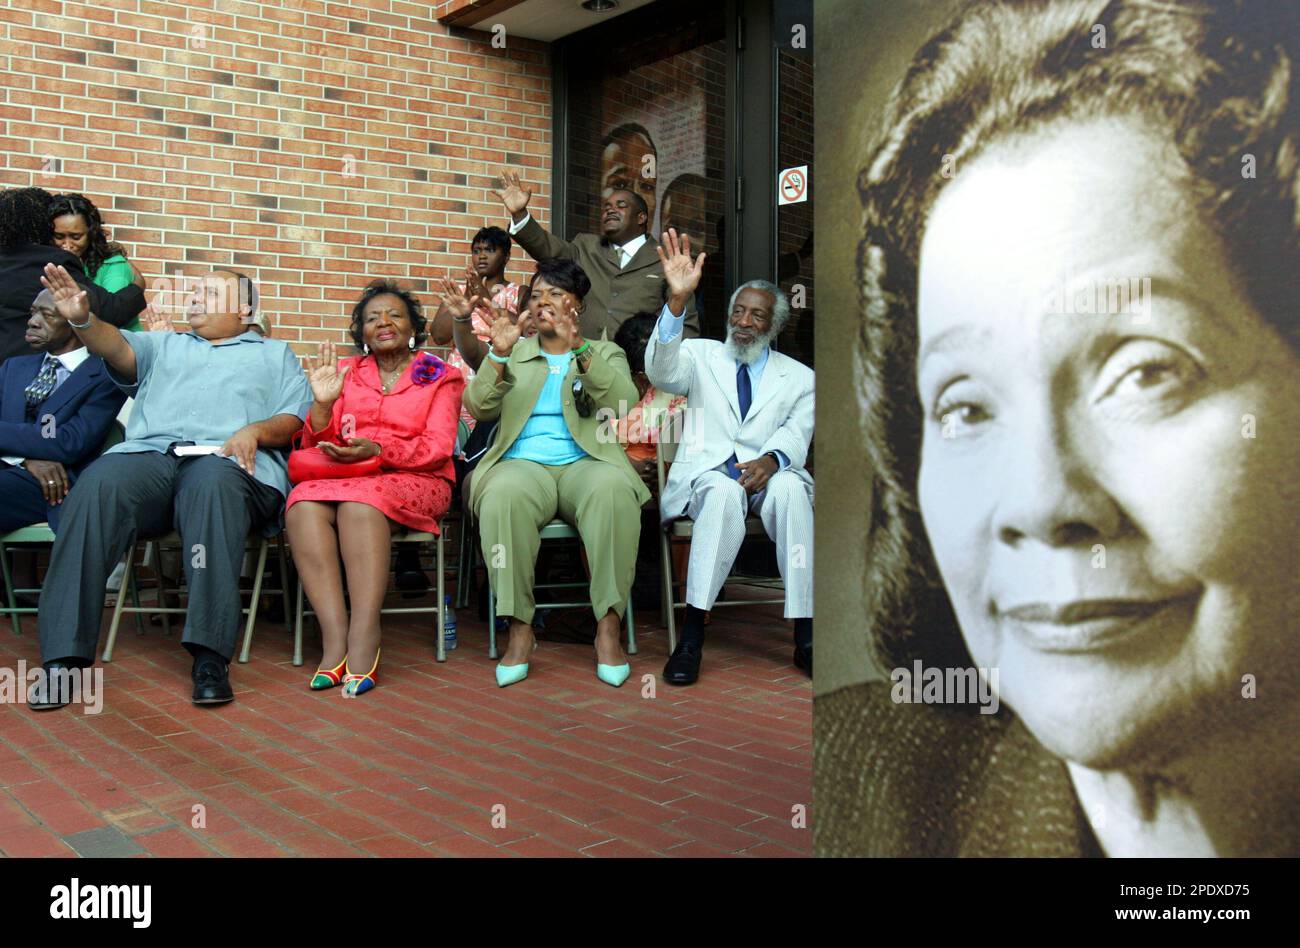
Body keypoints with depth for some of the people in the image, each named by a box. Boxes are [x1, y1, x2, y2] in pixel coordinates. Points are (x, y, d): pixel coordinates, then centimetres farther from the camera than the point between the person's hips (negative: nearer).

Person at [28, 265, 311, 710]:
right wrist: (83, 319, -10)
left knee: (213, 486, -40)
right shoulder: (164, 346, 35)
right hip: (150, 452, 3)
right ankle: (65, 657, -33)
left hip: (228, 460, -2)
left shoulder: (275, 354, 29)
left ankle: (210, 657, -44)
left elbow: (296, 418, 13)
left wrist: (254, 430, -9)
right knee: (97, 486, -32)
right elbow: (118, 348, 12)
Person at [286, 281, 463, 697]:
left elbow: (438, 448, -2)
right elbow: (315, 447, 13)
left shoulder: (439, 376, 12)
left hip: (415, 481, -3)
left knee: (361, 502, -36)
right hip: (341, 476, 3)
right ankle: (335, 637, -38)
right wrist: (323, 404, -6)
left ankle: (363, 639, -40)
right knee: (304, 503, -30)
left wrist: (377, 450, -17)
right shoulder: (346, 373, 20)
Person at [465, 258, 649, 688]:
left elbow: (624, 402, -2)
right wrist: (498, 355, -7)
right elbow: (480, 408, 9)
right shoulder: (514, 353, 25)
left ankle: (608, 628, -32)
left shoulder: (605, 354, 20)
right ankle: (520, 629, -30)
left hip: (585, 463, 0)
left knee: (613, 489, -38)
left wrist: (579, 349, -15)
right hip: (523, 463, 1)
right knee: (502, 496, -37)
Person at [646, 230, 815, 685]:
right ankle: (692, 634, -36)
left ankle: (804, 636, -31)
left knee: (789, 488, -34)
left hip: (767, 473, 1)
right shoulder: (701, 354, 14)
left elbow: (797, 432, 2)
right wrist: (678, 300, -25)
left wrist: (771, 460, -23)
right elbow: (662, 372, -9)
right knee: (724, 492, -37)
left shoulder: (799, 377, 17)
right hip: (706, 473, -1)